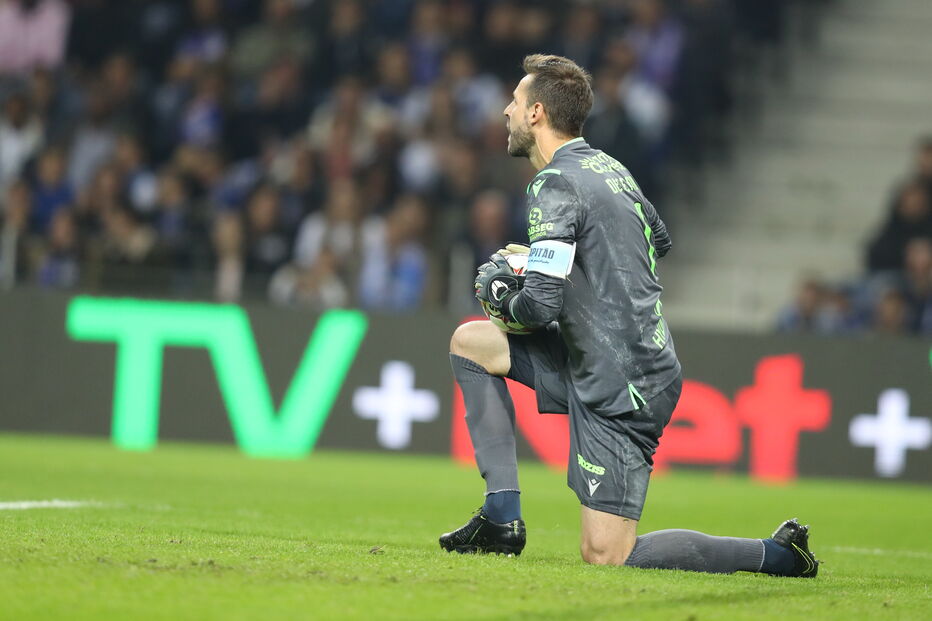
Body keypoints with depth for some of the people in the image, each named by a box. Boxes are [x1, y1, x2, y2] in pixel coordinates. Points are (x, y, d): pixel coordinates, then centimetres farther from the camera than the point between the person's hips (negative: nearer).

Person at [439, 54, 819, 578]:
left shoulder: (555, 185, -16)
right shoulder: (610, 167, 12)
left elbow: (541, 304, -23)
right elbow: (660, 240, 31)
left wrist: (507, 298, -1)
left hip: (619, 388, -10)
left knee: (605, 555, -8)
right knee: (469, 343, 14)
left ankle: (777, 555, -3)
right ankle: (503, 517, 10)